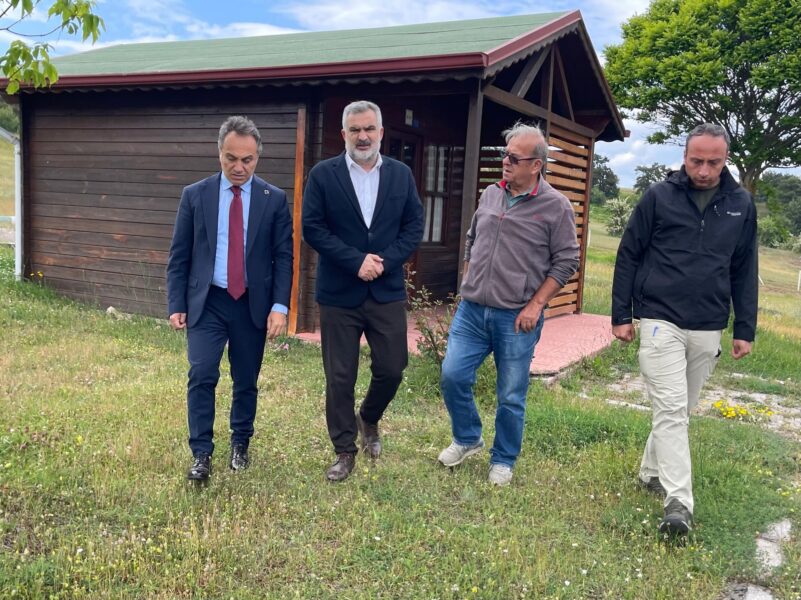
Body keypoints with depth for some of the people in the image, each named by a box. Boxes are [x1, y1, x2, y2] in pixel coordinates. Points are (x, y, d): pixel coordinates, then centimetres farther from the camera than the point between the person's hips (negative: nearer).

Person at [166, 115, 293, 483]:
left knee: (246, 381, 11)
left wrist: (279, 306, -11)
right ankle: (201, 455, 0)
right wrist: (176, 305, -2)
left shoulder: (274, 200, 0)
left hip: (253, 304, 1)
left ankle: (240, 444, 31)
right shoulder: (195, 195, 1)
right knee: (201, 375, -12)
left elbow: (283, 256, -1)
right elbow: (179, 256, 3)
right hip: (206, 302, 0)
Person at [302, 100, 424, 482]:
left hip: (387, 292, 2)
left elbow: (414, 227, 4)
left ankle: (369, 419, 37)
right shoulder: (323, 174, -2)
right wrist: (356, 261, -15)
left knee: (391, 369, 5)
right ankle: (345, 451, 20)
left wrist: (384, 261, -12)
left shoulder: (401, 174, 6)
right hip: (338, 293, -2)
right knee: (339, 377, 4)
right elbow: (312, 227, -7)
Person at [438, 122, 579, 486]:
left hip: (516, 319, -4)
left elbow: (565, 262, -6)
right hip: (471, 311, 5)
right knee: (452, 376, 2)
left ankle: (503, 461, 26)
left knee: (511, 397, 6)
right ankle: (468, 439, 27)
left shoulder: (555, 206, -7)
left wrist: (536, 305, -11)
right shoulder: (490, 195, 8)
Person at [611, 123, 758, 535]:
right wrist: (621, 315, -2)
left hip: (708, 330, 4)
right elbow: (628, 256, 0)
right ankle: (679, 504, -9)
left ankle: (652, 471, 33)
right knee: (670, 409, -10)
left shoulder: (741, 205, 5)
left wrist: (745, 329, 8)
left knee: (682, 410, 15)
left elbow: (745, 271, 11)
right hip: (660, 322, -4)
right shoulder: (659, 196, -4)